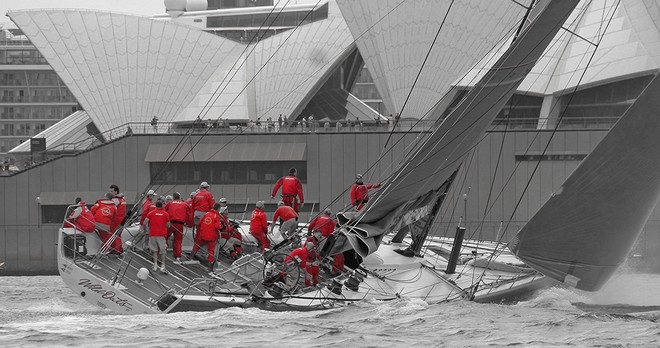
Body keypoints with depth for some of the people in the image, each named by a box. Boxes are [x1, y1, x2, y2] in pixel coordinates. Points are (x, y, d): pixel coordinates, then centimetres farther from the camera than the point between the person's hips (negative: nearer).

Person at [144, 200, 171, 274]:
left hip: (153, 234, 1)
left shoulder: (151, 213, 0)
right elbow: (168, 226, 3)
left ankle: (155, 265, 11)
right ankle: (163, 266, -5)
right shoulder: (166, 214, 1)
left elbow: (145, 223, -5)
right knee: (163, 250, 3)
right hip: (162, 234, -1)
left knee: (154, 250, 15)